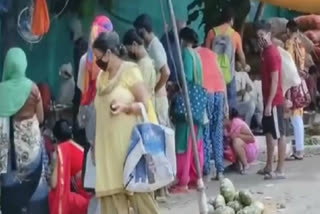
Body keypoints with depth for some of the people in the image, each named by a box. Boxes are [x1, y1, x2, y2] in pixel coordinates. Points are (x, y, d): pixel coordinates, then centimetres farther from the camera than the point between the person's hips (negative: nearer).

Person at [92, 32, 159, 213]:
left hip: (128, 143, -7)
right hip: (108, 147, 7)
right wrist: (96, 144, 18)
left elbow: (147, 104, -9)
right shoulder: (102, 77, 15)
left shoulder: (130, 71, -5)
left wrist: (125, 106, -27)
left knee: (138, 191, -6)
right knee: (111, 194, 5)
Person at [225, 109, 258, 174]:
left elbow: (252, 138, -23)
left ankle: (245, 165, -15)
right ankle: (239, 163, 1)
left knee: (236, 141, -33)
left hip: (250, 152, -7)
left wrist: (237, 135, -29)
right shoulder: (225, 127, -4)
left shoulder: (238, 123, -23)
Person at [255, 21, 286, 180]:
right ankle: (269, 166, 25)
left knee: (279, 134, -5)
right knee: (269, 132, 16)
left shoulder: (272, 53, -17)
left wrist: (269, 103, -21)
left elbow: (275, 81, -20)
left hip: (274, 101, -10)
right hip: (268, 100, 10)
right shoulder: (265, 52, 12)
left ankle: (280, 171, 0)